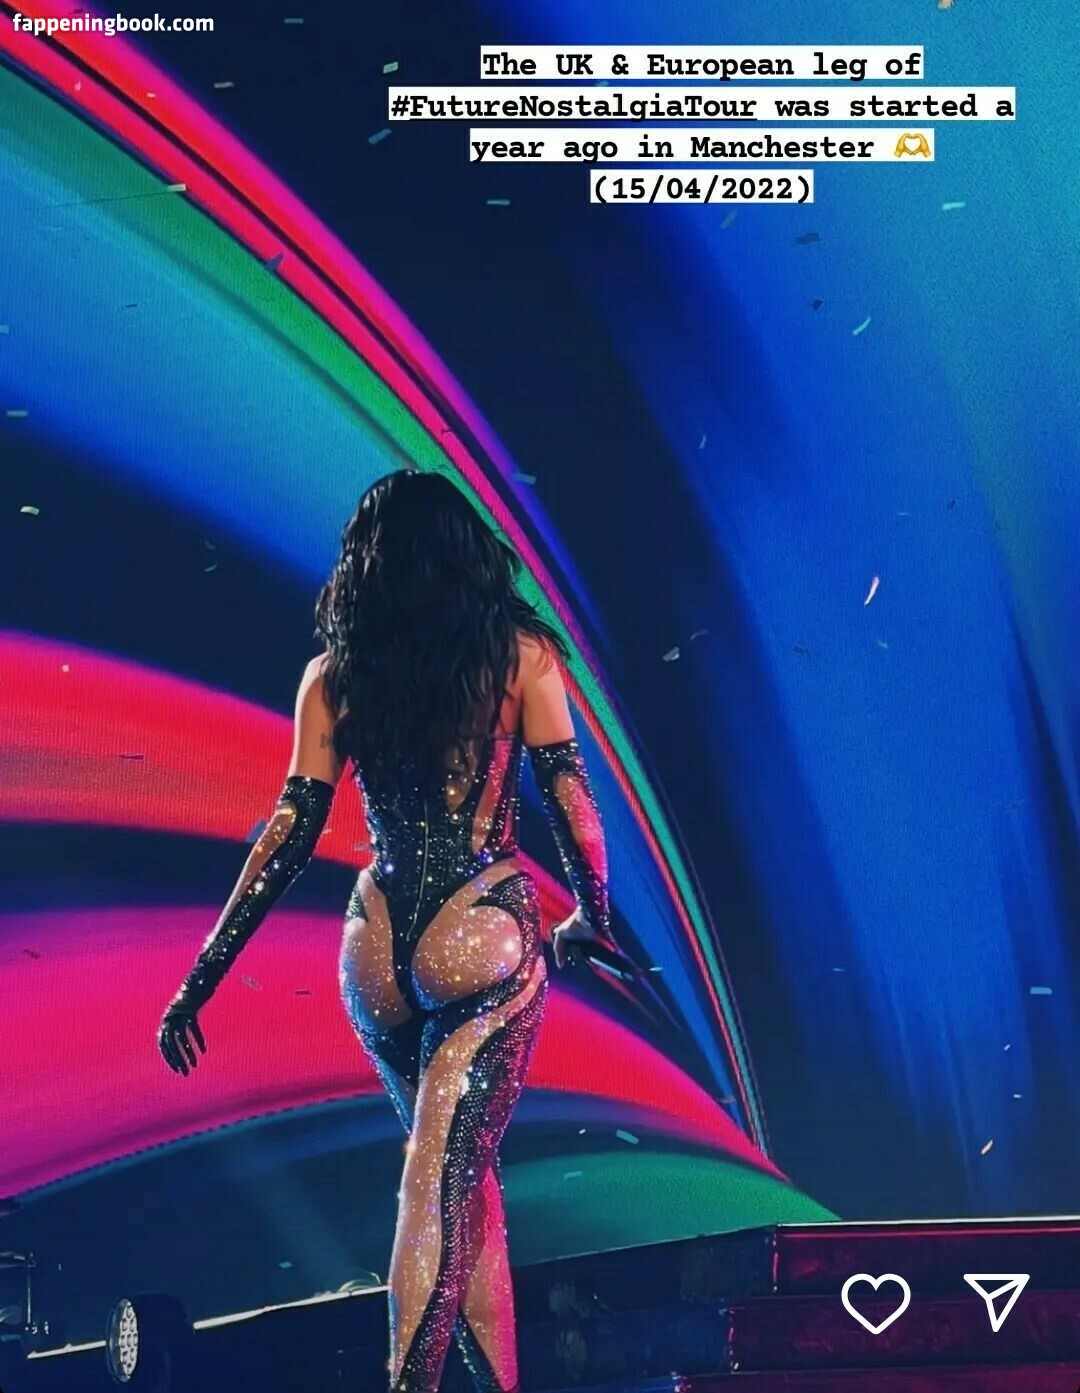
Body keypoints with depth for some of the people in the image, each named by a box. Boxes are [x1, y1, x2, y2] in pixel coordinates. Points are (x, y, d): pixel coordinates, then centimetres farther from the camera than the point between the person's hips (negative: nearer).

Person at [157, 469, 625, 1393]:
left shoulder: (333, 675, 6)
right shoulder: (520, 650, 2)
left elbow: (293, 831, 1)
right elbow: (567, 792, -2)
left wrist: (202, 979, 3)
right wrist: (592, 917, 12)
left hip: (379, 946, 3)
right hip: (485, 935, -3)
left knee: (463, 1170, 17)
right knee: (449, 1175, -6)